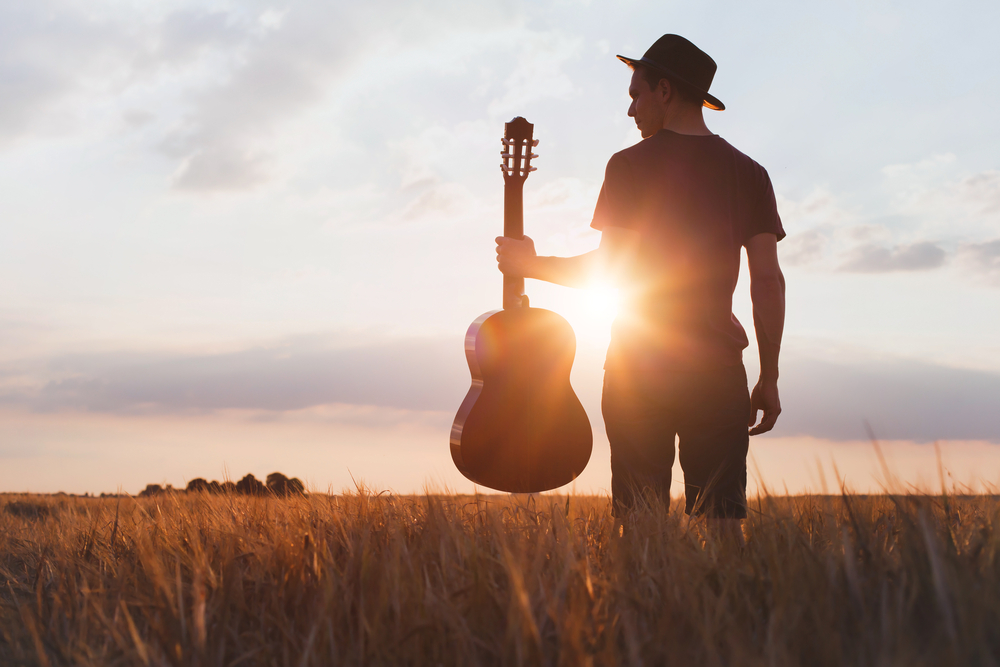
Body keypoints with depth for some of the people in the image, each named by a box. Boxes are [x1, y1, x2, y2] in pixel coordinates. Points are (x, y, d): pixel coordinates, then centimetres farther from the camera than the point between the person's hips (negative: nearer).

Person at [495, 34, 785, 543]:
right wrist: (770, 377, 8)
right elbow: (768, 279, 4)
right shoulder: (748, 173, 9)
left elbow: (609, 266, -7)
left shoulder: (631, 165, -2)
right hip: (718, 366, 3)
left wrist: (529, 264, 9)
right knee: (722, 520, 4)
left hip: (638, 366, -3)